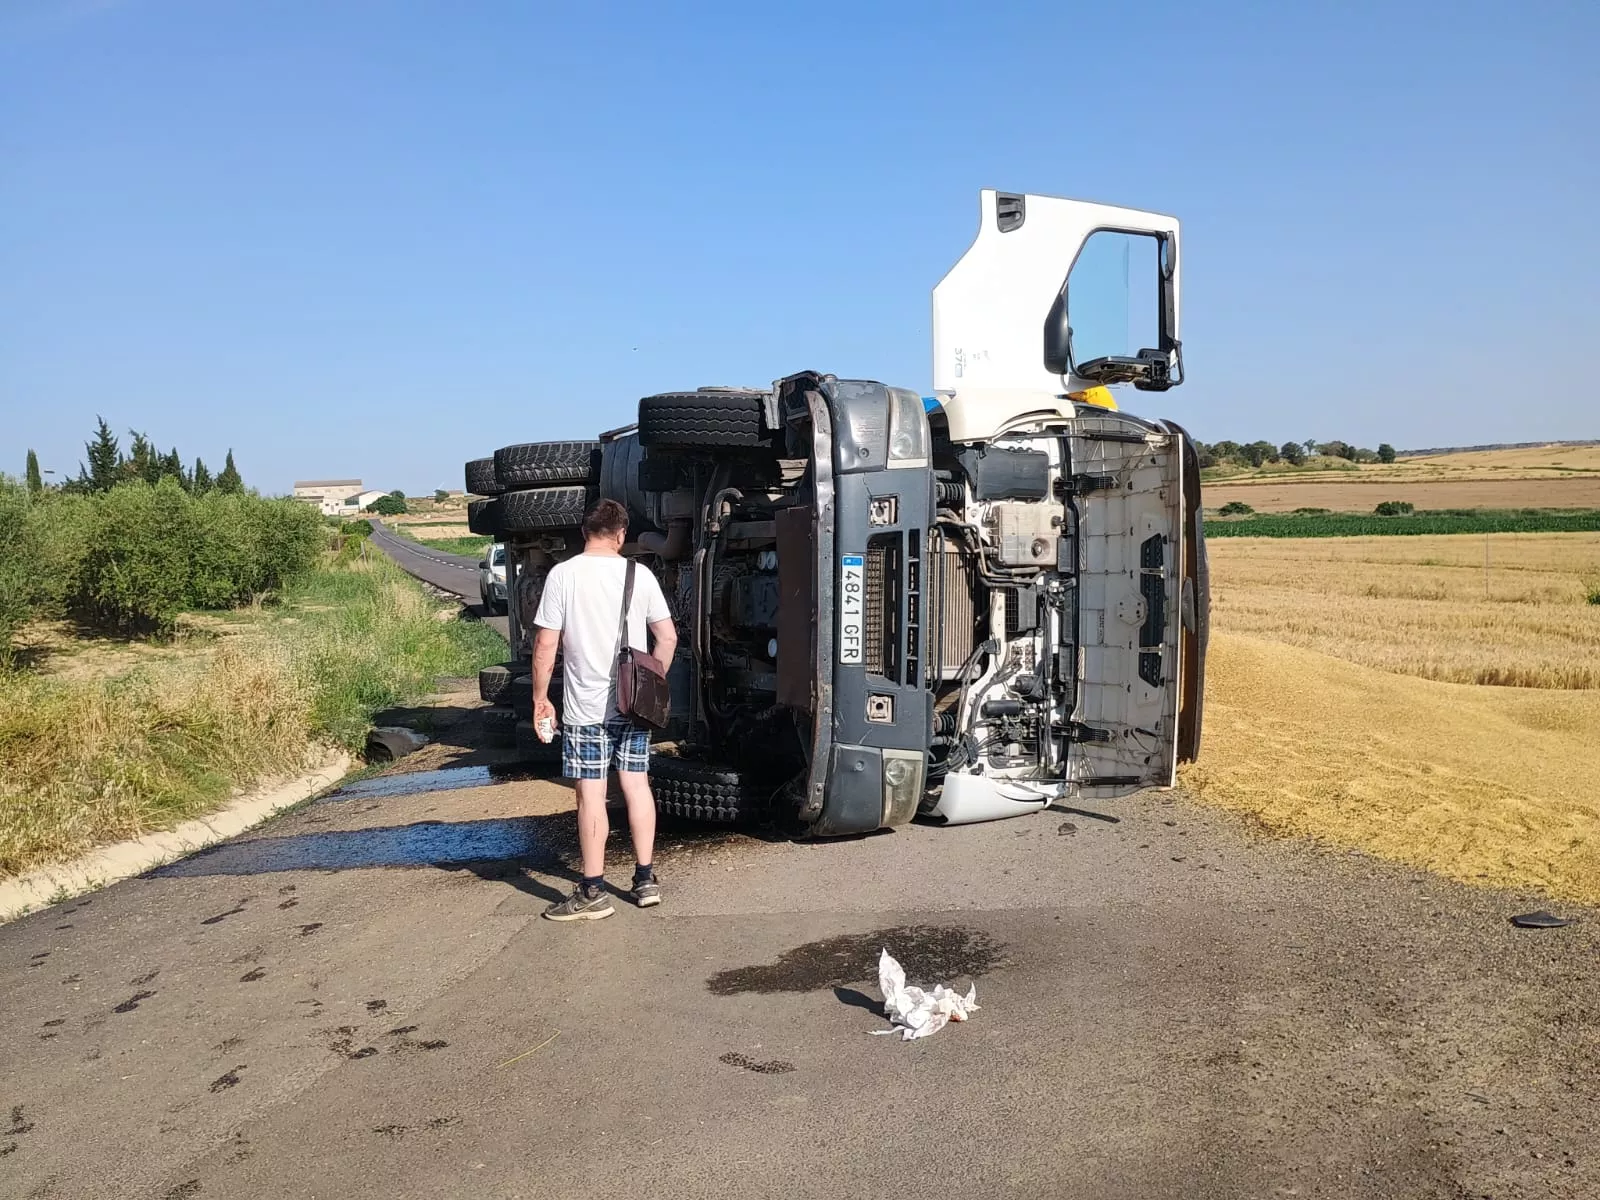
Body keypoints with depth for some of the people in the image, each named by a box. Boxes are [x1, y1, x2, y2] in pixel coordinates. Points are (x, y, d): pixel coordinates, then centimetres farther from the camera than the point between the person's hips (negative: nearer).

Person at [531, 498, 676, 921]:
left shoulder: (563, 574, -7)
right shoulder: (639, 575, 2)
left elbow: (546, 643, -8)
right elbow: (668, 637, 4)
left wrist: (540, 697, 1)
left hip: (585, 707, -3)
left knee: (590, 793, 0)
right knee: (637, 784, 13)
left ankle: (593, 892, 6)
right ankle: (645, 879, 21)